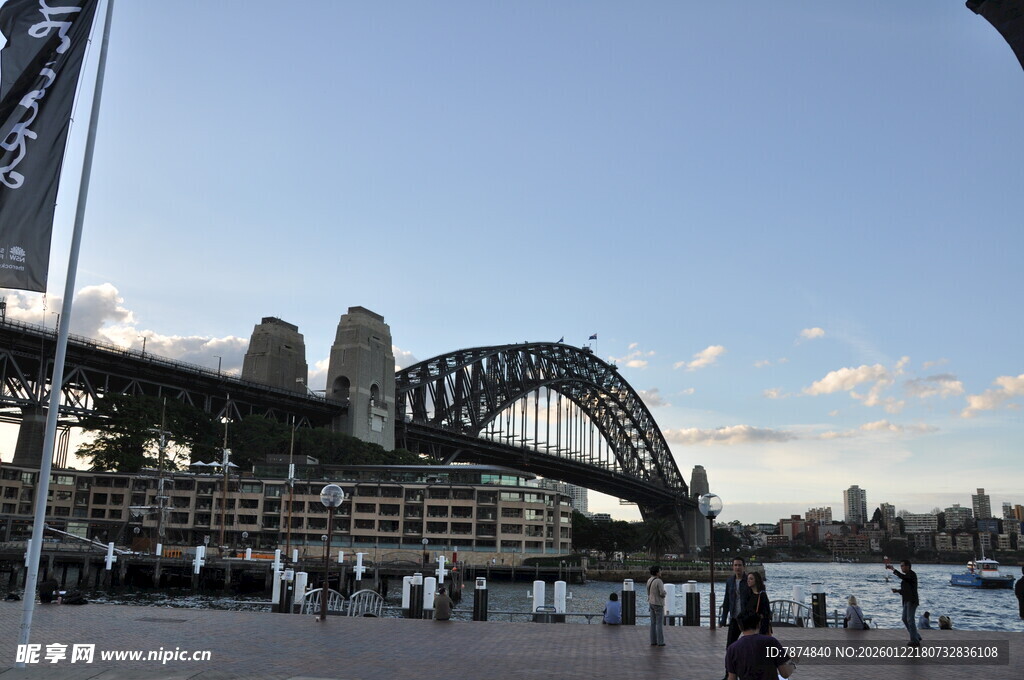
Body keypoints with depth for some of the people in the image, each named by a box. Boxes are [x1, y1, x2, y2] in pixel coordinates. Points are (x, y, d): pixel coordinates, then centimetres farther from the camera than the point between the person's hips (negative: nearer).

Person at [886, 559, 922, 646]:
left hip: (912, 601, -10)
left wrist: (893, 569, -35)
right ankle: (916, 636, 21)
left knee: (910, 620, -8)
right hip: (907, 601, 10)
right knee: (905, 619, 11)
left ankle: (915, 641, -3)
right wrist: (897, 590, 6)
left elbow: (902, 577, -32)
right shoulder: (906, 576, 17)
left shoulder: (912, 574, -10)